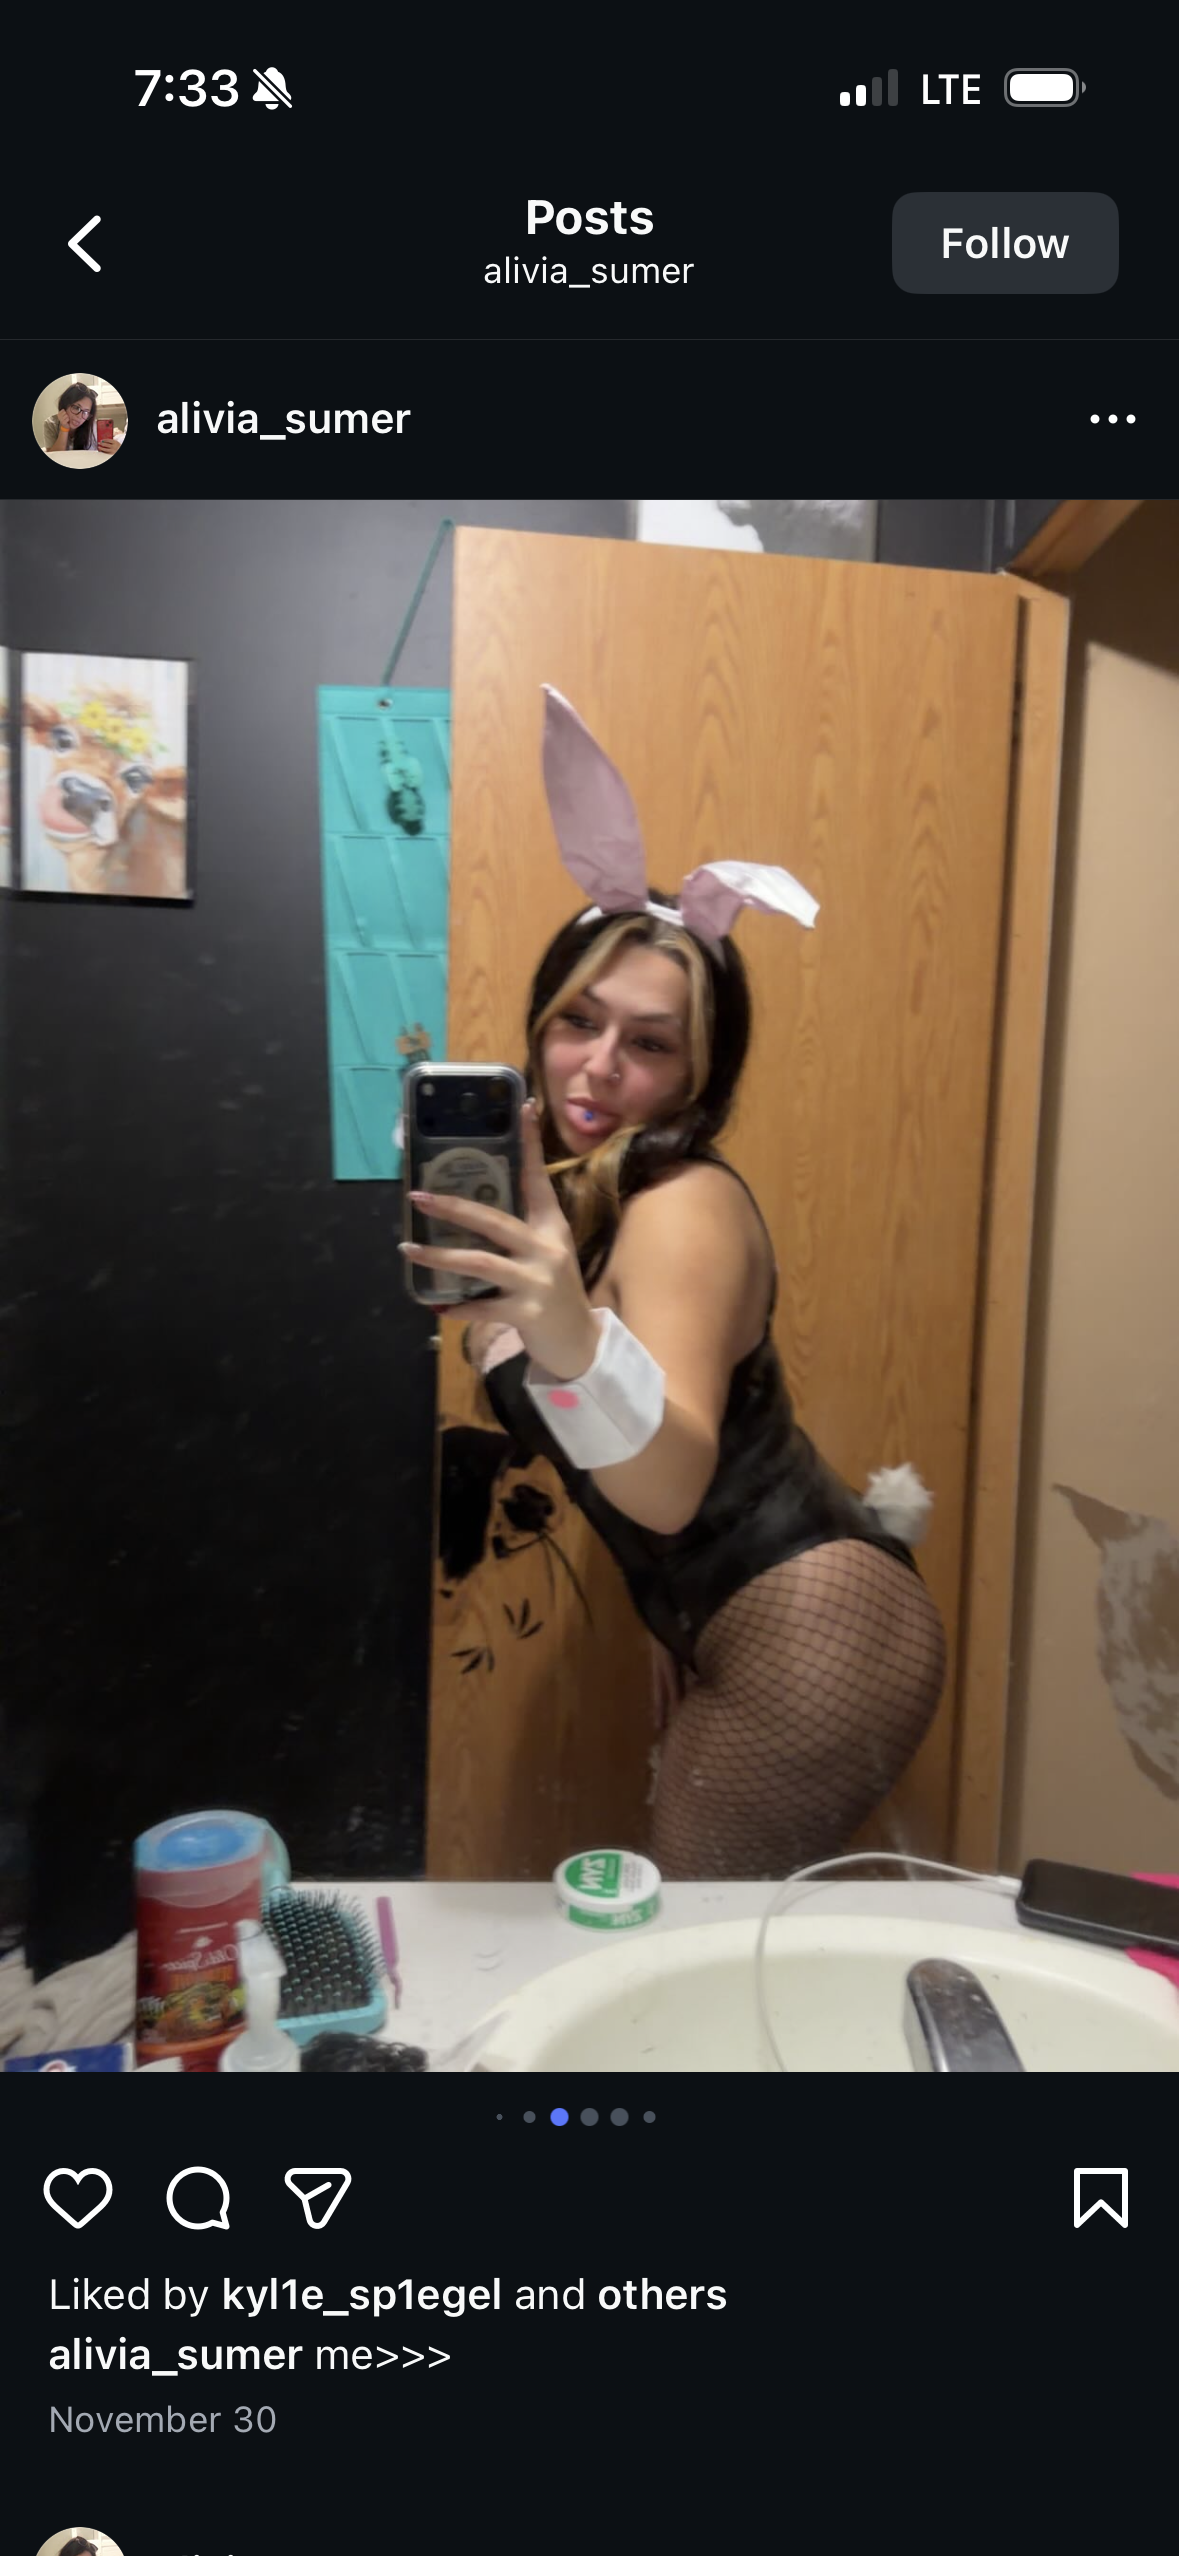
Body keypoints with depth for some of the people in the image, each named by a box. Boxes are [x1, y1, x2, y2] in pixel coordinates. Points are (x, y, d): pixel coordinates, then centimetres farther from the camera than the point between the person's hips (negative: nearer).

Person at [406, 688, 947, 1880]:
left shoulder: (681, 1207, -22)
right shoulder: (570, 1192, 4)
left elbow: (672, 1487, -36)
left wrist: (574, 1344, -54)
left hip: (810, 1639, -9)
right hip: (741, 1631, 9)